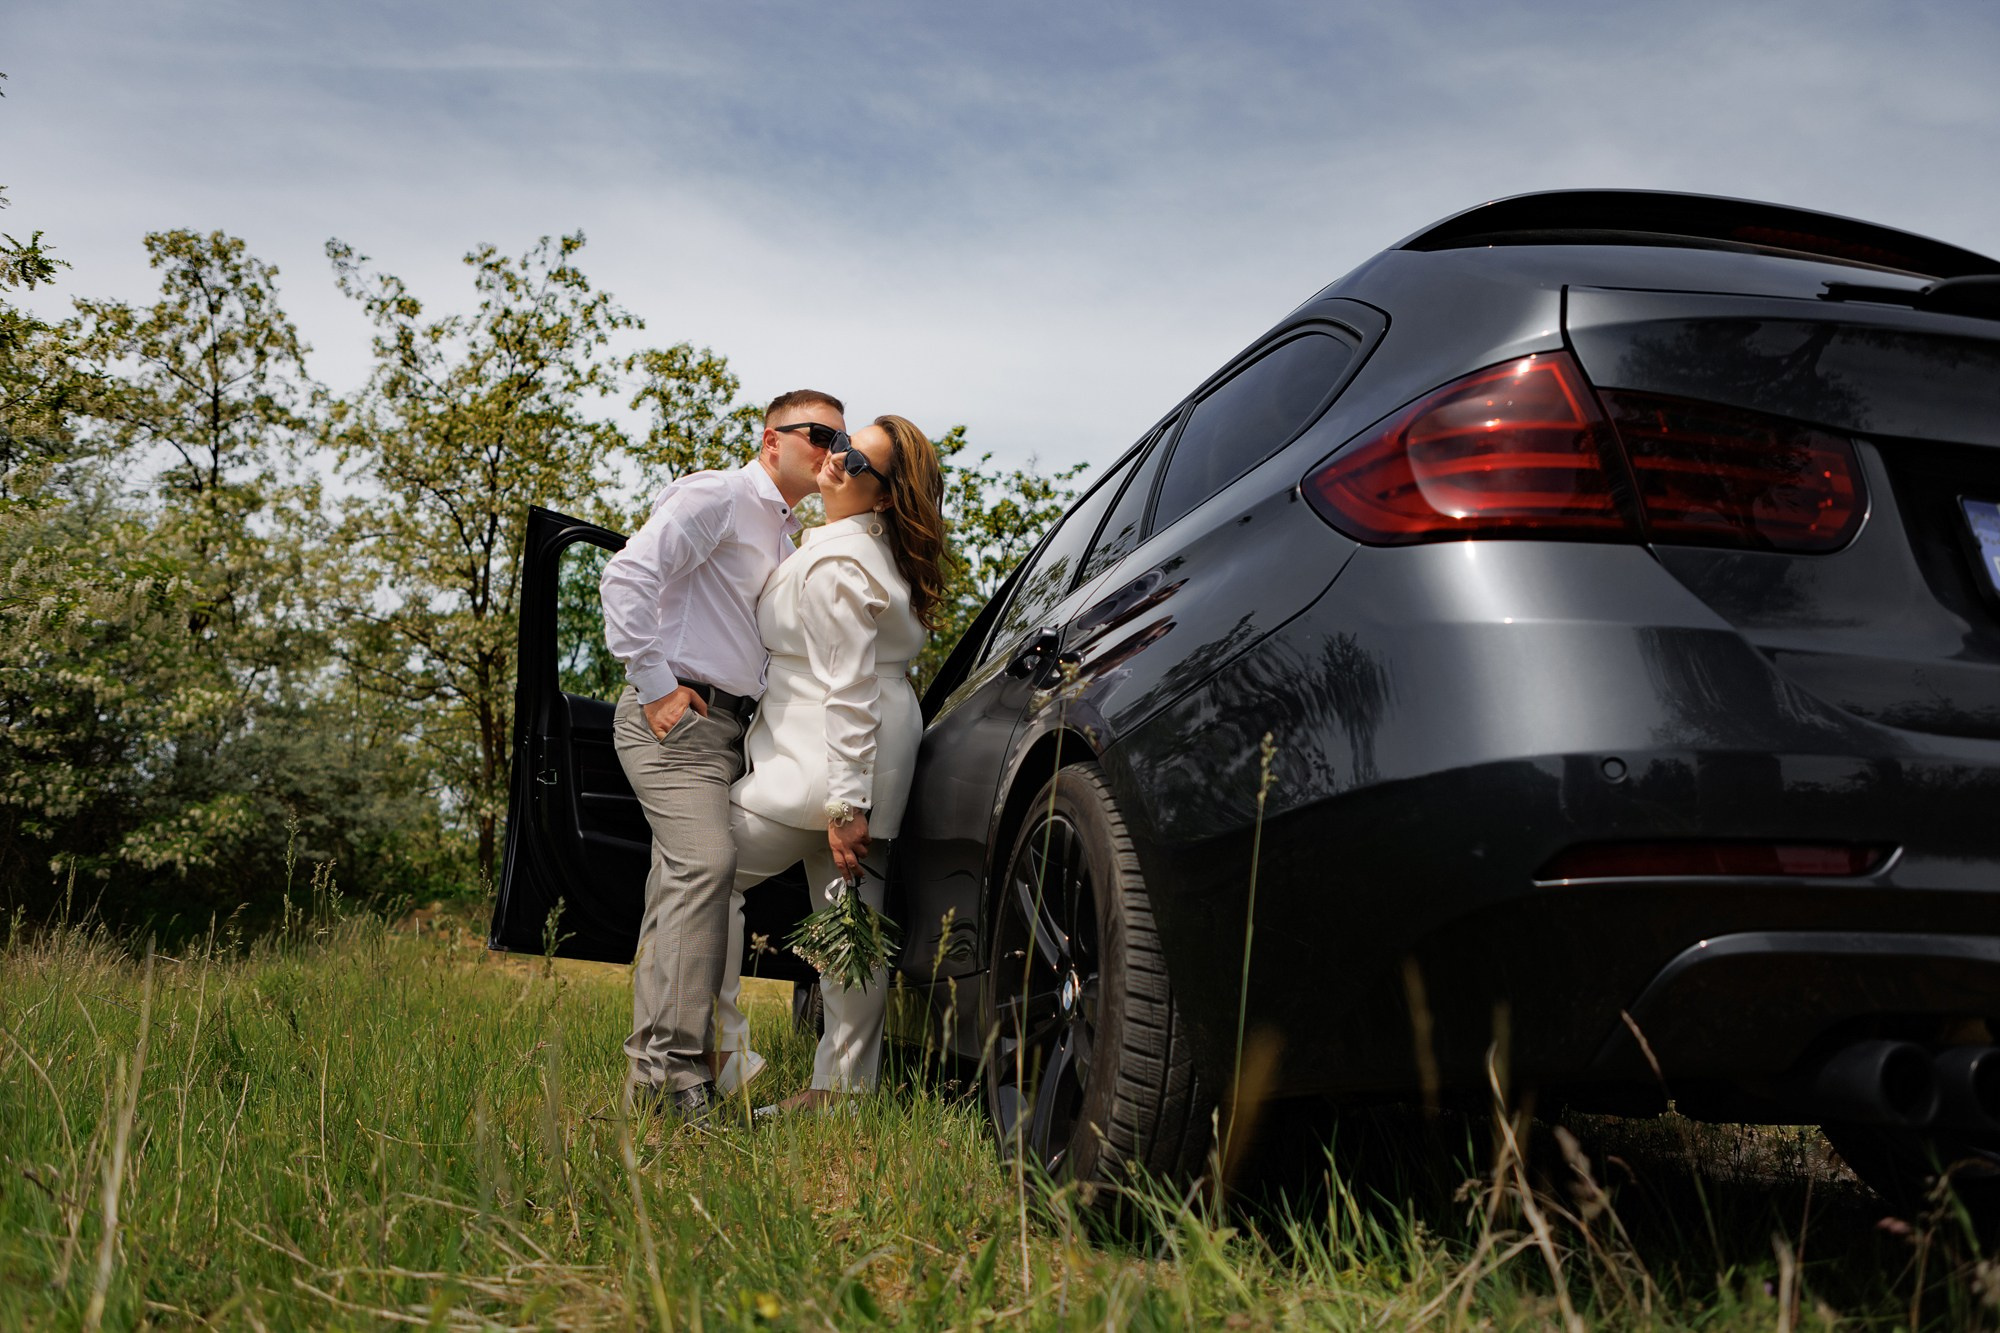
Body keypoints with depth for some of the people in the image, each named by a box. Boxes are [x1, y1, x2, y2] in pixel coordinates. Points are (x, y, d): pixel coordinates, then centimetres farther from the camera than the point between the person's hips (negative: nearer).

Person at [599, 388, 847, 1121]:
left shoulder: (789, 535, 23)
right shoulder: (717, 496, -5)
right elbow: (629, 575, -17)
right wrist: (655, 684, -18)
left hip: (728, 726, 9)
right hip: (676, 717, -9)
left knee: (685, 891, 8)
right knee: (705, 863, -23)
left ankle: (651, 1076, 12)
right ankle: (673, 1067, -24)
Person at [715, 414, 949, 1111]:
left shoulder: (835, 565, -18)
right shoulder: (875, 547, 13)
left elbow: (849, 691, -22)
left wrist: (844, 805, -23)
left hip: (826, 760, -9)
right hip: (874, 761, 9)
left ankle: (726, 1047, 5)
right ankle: (846, 1082, 15)